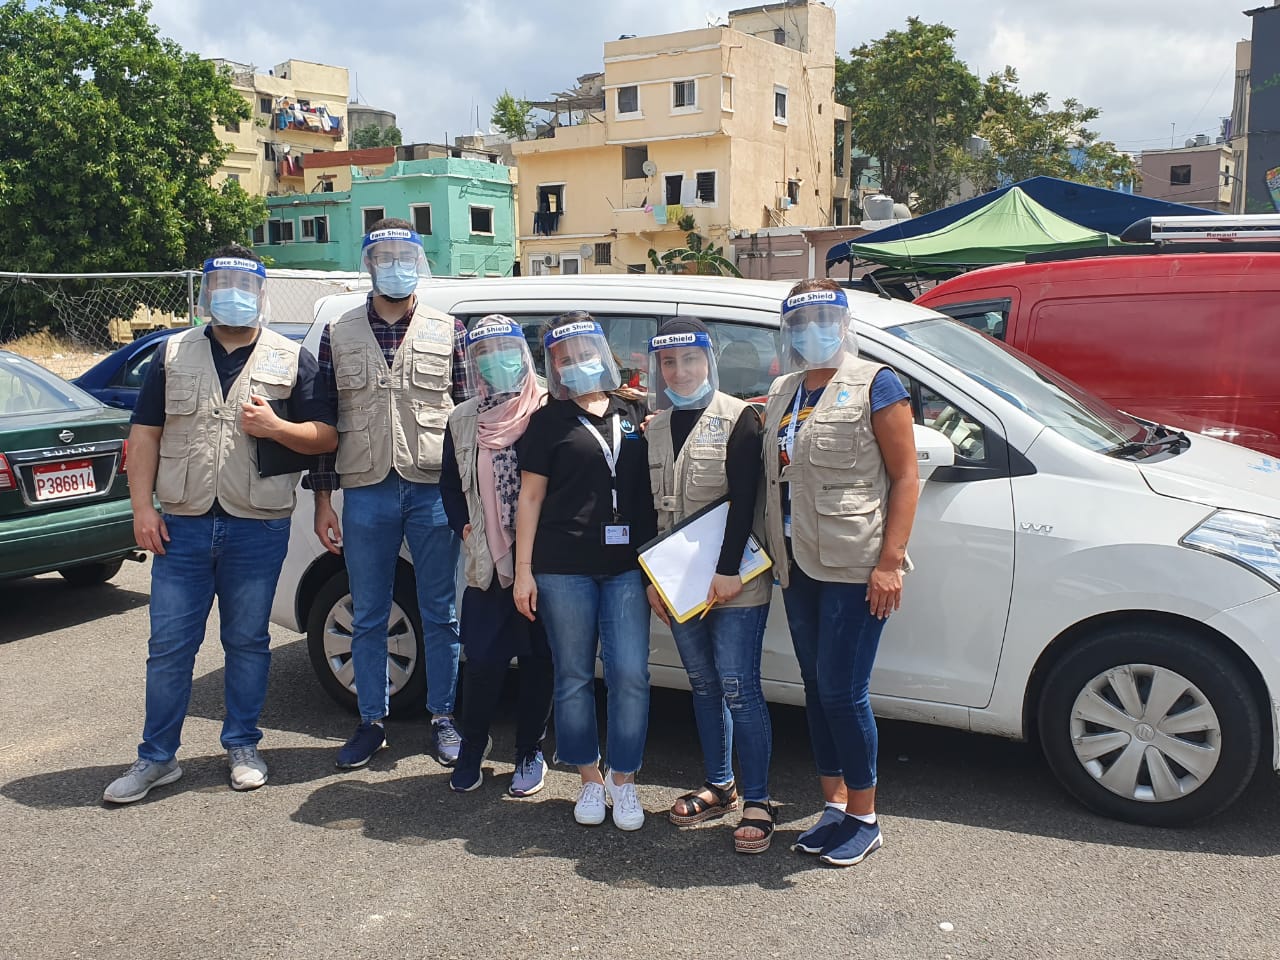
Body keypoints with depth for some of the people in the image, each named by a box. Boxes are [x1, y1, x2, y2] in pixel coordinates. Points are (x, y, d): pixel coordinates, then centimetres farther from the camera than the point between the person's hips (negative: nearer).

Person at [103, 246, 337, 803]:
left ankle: (242, 746, 24)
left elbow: (326, 436, 1)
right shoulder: (173, 355, 9)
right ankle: (157, 757, 18)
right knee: (169, 644, 5)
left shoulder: (291, 360, 4)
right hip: (182, 525, 2)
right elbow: (145, 434, 8)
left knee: (247, 641, 9)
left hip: (258, 528, -1)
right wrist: (142, 507, -2)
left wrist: (276, 427, -17)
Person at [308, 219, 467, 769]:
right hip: (366, 493, 1)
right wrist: (323, 499, 2)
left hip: (434, 491, -1)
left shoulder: (448, 331, 5)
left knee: (440, 614, 7)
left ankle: (442, 718, 22)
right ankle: (372, 722, 23)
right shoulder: (339, 334, 7)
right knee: (368, 617, 9)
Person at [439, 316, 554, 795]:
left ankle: (530, 753, 23)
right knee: (483, 659, 2)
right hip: (487, 562, 2)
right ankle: (471, 749, 24)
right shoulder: (463, 420, 8)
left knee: (538, 657, 7)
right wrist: (466, 529, 6)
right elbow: (450, 486, 17)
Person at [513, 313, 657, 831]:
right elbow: (530, 497, 4)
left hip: (627, 566, 2)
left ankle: (624, 781, 14)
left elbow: (652, 484, 16)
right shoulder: (549, 420, 4)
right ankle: (590, 781, 21)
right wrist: (523, 569, -2)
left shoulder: (636, 413, 11)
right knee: (574, 677, 6)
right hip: (564, 567, -1)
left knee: (630, 674, -3)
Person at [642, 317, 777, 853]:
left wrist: (729, 571, -20)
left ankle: (757, 804, 3)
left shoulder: (738, 419, -6)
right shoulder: (654, 427, 11)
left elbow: (744, 501, -14)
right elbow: (647, 507, 13)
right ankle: (718, 787, 27)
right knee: (704, 684, 14)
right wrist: (652, 576, 8)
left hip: (734, 582, -6)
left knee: (739, 689, -6)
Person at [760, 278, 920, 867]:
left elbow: (905, 477, -9)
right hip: (798, 565, 7)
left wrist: (890, 560, -17)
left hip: (855, 568, -7)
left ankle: (864, 818, 13)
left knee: (842, 691, -4)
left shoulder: (874, 384, -5)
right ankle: (835, 804, 27)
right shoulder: (781, 393, 15)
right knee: (817, 687, 13)